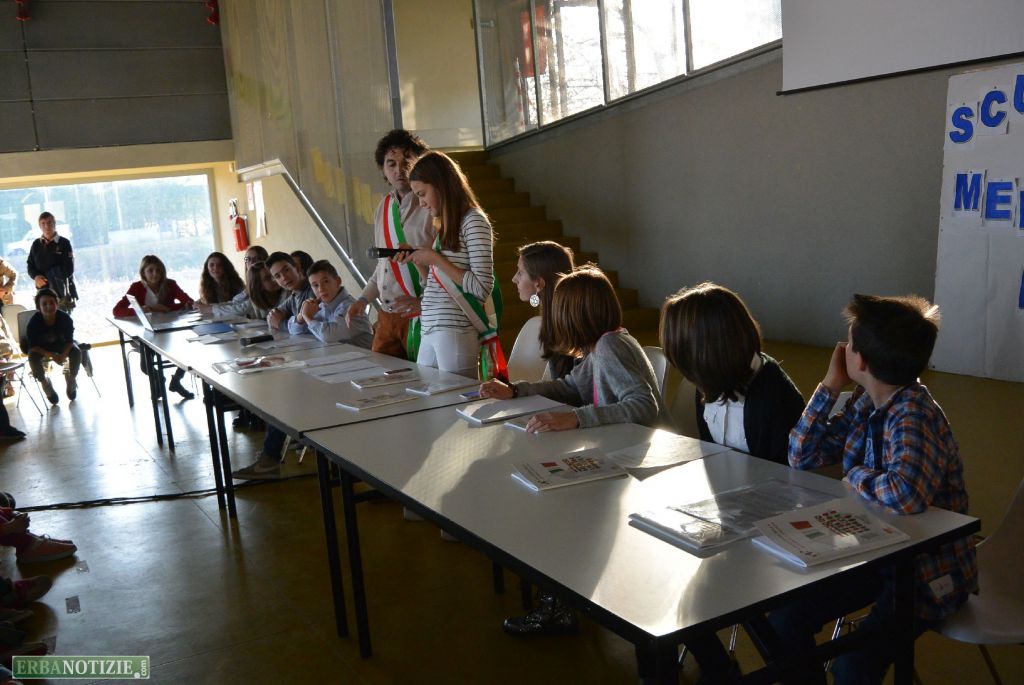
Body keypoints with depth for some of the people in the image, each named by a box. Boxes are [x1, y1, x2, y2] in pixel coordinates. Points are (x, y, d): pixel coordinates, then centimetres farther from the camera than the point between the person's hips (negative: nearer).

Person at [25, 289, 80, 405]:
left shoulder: (65, 318, -27)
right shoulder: (34, 322, -30)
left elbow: (69, 340, -16)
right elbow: (32, 346, -23)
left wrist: (63, 355, -36)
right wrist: (51, 355, -37)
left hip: (61, 344, 1)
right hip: (40, 348, -1)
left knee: (76, 351, -26)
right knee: (33, 357, -32)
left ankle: (72, 377, 5)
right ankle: (44, 382, -2)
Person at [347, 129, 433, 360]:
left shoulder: (432, 207, -9)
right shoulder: (383, 208, 13)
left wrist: (425, 300, -24)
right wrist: (363, 299, 14)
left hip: (420, 317, -6)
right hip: (387, 317, 6)